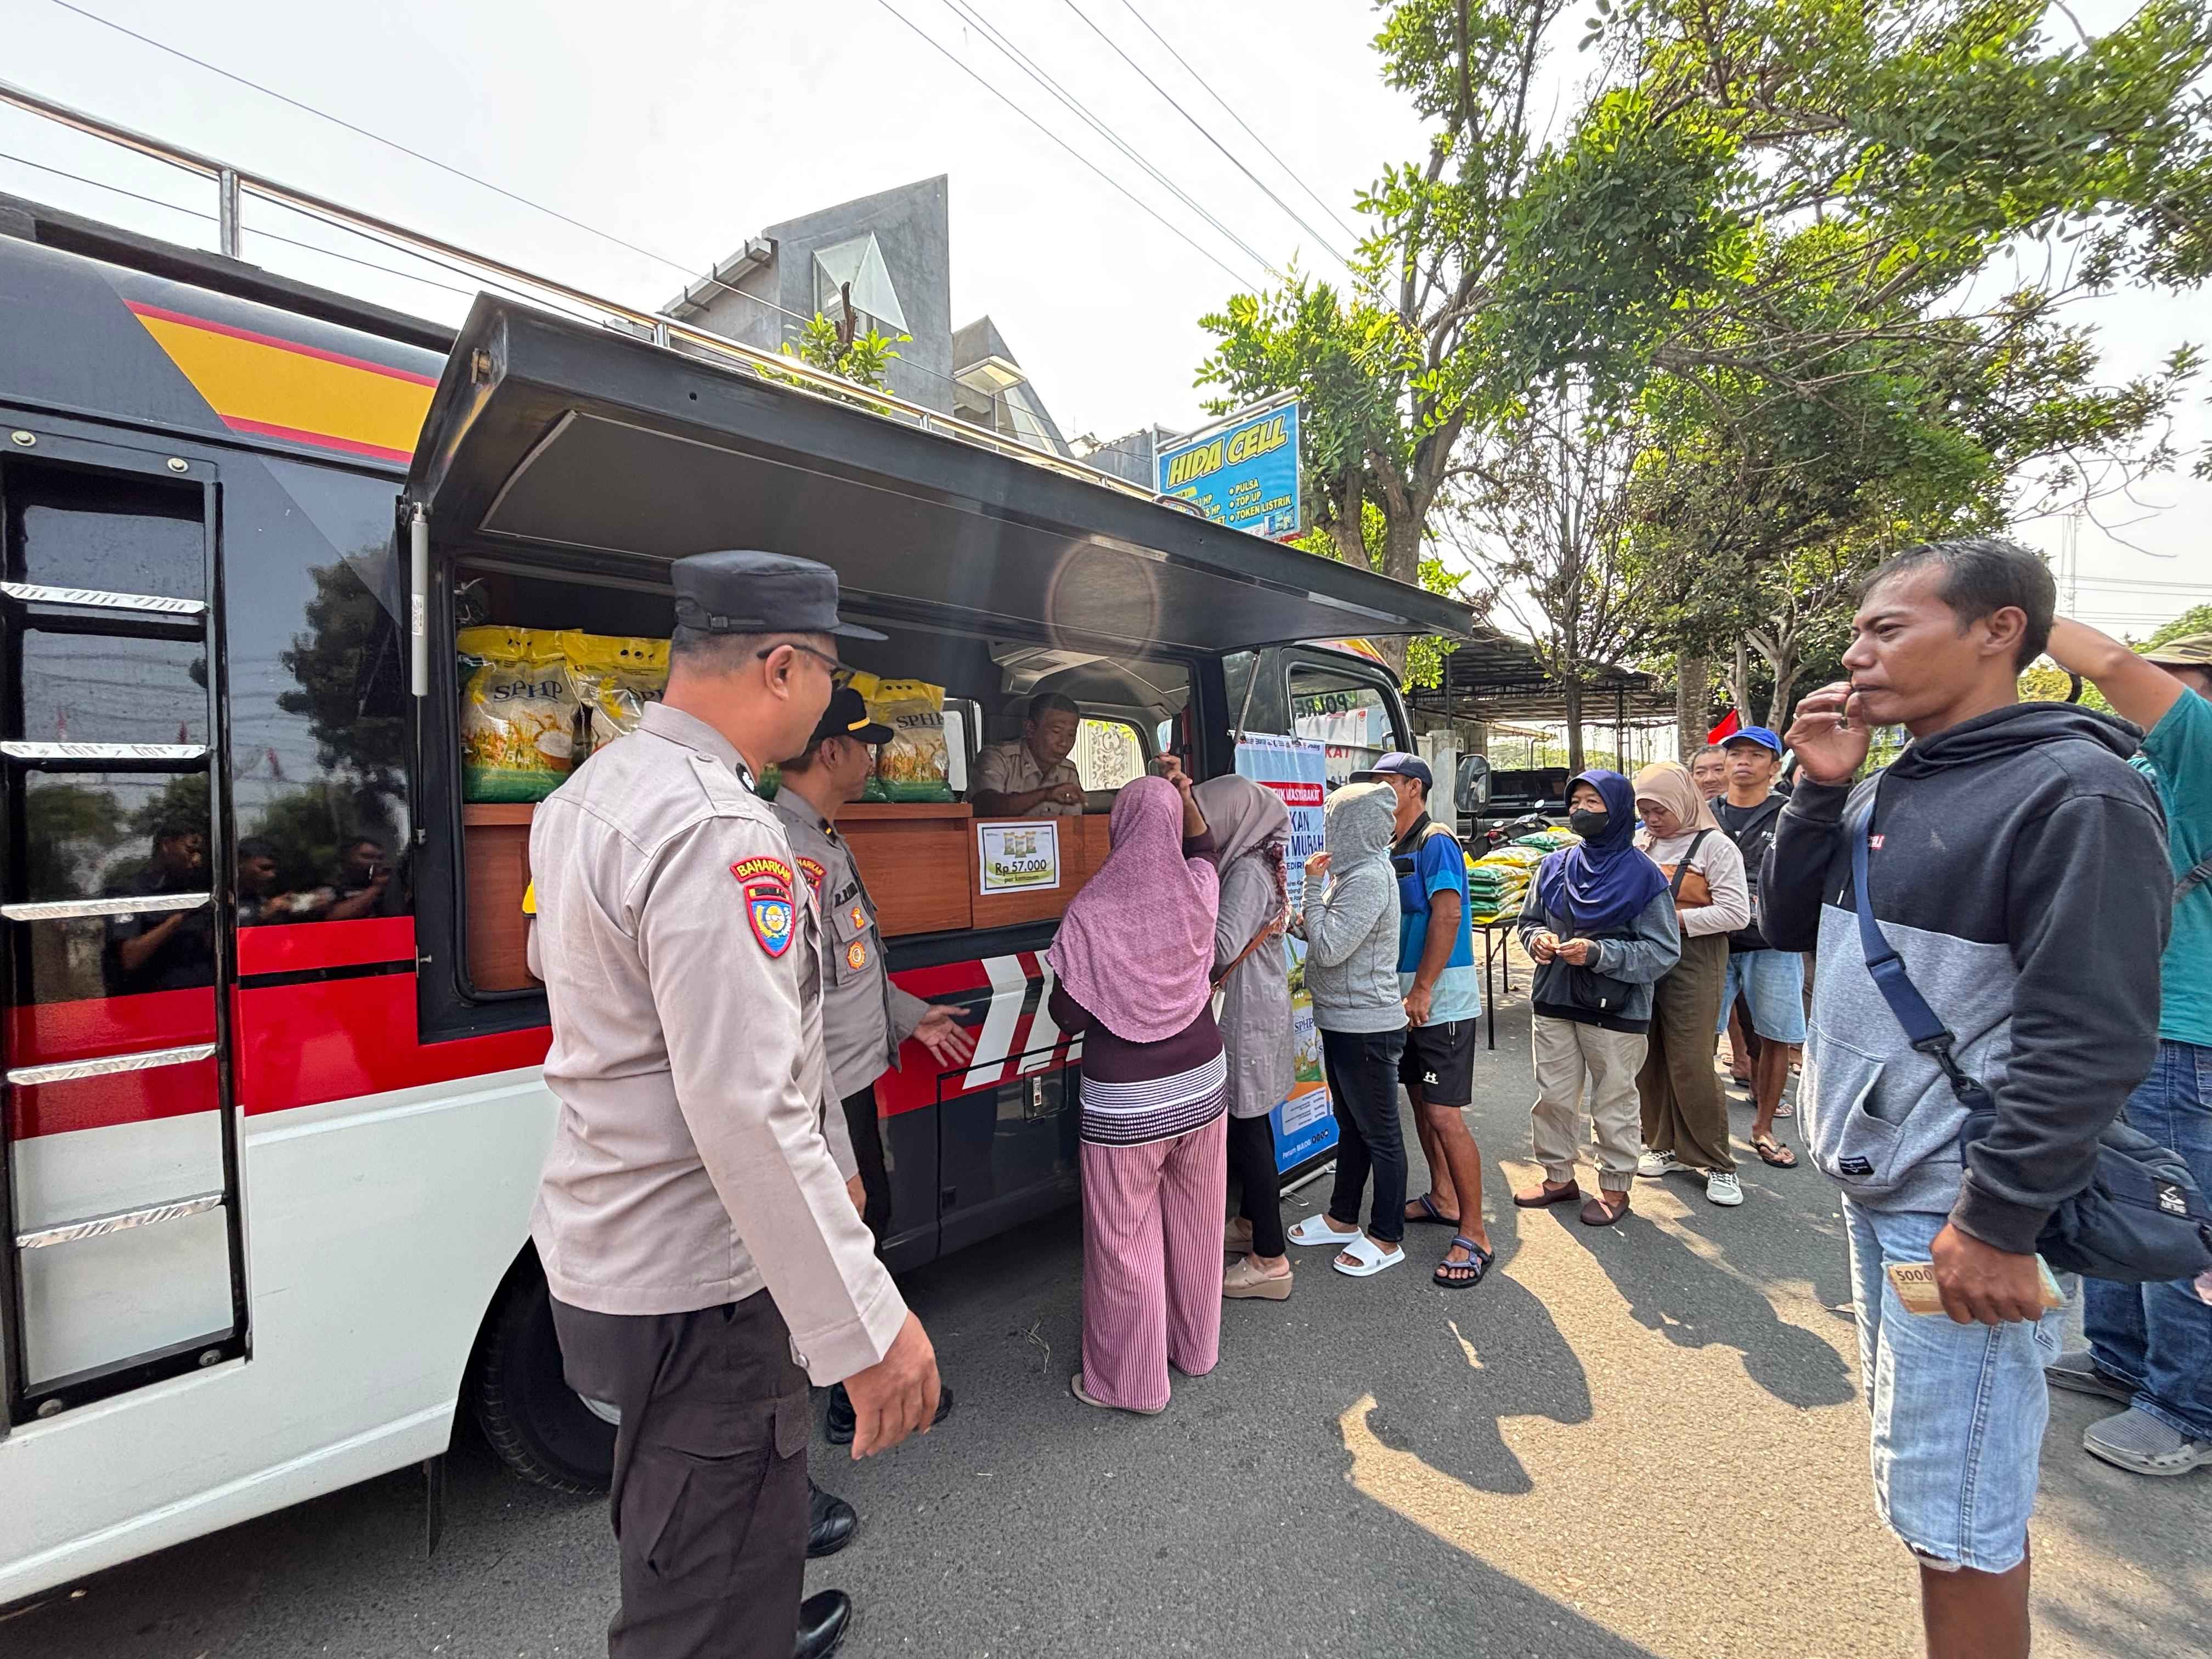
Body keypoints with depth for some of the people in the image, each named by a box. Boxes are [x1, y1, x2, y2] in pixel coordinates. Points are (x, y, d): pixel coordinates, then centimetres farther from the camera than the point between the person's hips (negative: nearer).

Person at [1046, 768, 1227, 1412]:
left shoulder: (1090, 913, -20)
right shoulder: (1199, 893, -8)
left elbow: (1068, 1015, -11)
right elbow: (1203, 847, 16)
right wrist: (1184, 795, 7)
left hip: (1125, 1105, -4)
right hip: (1202, 1086, 5)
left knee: (1125, 1242, 12)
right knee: (1196, 1226, 22)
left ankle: (1131, 1381, 29)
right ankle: (1196, 1348, 43)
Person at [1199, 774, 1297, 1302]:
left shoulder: (1248, 872, -19)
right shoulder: (1256, 862, 11)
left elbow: (1222, 947, -28)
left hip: (1248, 1014, -10)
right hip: (1258, 1006, 10)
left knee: (1248, 1128, -3)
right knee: (1249, 1121, 20)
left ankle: (1270, 1262, 7)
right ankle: (1250, 1225, 36)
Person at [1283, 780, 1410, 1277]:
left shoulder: (1370, 878, -21)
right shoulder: (1354, 871, 10)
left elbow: (1329, 949, -23)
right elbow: (1332, 940, 13)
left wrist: (1314, 888, -17)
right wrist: (1303, 920, -4)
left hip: (1366, 1027, -10)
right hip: (1342, 1022, 10)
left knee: (1379, 1133, 6)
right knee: (1350, 1125, 20)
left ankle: (1387, 1238, 21)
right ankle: (1343, 1218, 35)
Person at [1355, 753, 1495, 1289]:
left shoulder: (1436, 842, -13)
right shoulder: (1396, 848, 13)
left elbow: (1447, 914, -22)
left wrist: (1422, 991, -23)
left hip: (1441, 1000, -9)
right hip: (1408, 997, 9)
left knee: (1445, 1115, -8)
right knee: (1421, 1101, 18)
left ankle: (1474, 1236, 3)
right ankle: (1443, 1199, 34)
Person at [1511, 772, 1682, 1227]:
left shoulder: (1642, 875, -10)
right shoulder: (1555, 866, 3)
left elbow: (1663, 951, -11)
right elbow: (1527, 920, 14)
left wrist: (1599, 953, -22)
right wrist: (1537, 938, -8)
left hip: (1615, 1010, -4)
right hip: (1553, 1002, 5)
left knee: (1614, 1104, 10)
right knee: (1552, 1097, 14)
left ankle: (1615, 1187, 30)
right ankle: (1559, 1177, 33)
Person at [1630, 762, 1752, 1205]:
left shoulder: (1714, 846, -6)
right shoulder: (1639, 843, 10)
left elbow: (1736, 913, -13)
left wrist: (1676, 919, -18)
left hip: (1692, 960, -5)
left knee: (1691, 1064, -3)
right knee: (1647, 1060, 10)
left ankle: (1716, 1163, 13)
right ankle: (1663, 1145, 25)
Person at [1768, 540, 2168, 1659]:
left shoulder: (2074, 794, -15)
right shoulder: (1891, 788, 8)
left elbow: (2092, 1039, -19)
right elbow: (1789, 926, 10)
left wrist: (1998, 1221, -19)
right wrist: (1820, 788, -1)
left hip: (1961, 1211, -8)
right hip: (1874, 1187, 8)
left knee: (1954, 1513, 5)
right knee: (1925, 1460, 23)